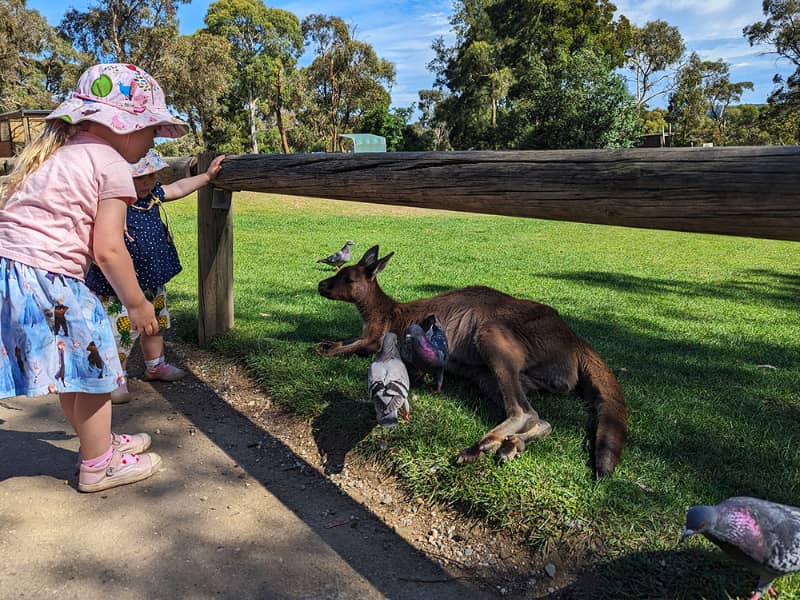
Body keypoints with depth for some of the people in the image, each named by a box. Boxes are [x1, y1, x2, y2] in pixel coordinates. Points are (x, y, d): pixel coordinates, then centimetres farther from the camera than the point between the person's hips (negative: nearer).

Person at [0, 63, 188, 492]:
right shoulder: (111, 164, -8)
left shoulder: (58, 152, 19)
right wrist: (136, 303, -3)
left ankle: (101, 442, 41)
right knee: (93, 365, 8)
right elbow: (108, 250, -14)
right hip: (46, 279, -9)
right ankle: (98, 465, 23)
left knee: (74, 370, 23)